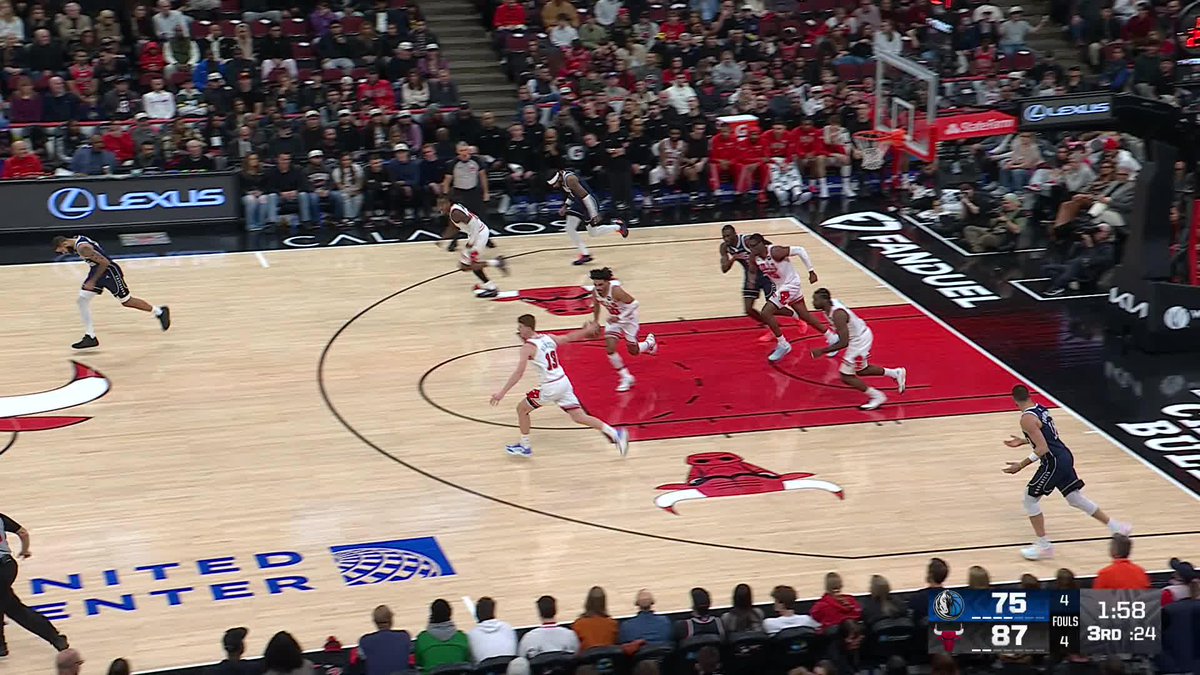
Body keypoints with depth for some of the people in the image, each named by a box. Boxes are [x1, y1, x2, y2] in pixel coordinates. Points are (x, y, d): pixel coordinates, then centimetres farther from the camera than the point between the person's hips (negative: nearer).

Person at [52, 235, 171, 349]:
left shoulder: (82, 248, -28)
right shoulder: (76, 240, 1)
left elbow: (104, 262, -31)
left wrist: (92, 281, -25)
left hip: (109, 271, -10)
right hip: (97, 270, 10)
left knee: (126, 301, 4)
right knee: (83, 299, 1)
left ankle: (159, 312, 23)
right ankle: (90, 337, 5)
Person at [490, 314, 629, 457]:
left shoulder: (528, 347, -12)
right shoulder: (548, 338, 8)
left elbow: (519, 373, -19)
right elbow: (569, 337, 23)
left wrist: (501, 393, -20)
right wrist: (586, 331, 42)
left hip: (549, 387, -7)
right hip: (564, 382, 7)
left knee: (521, 409, 13)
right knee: (579, 417, 10)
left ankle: (525, 447, 20)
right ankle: (615, 434, 2)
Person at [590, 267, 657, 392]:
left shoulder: (616, 290, -36)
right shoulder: (595, 292, -17)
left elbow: (633, 304, -30)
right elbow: (596, 305, 6)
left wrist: (619, 317, -35)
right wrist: (595, 322, 11)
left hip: (628, 319, -5)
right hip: (614, 319, 5)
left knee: (633, 351, 11)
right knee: (610, 348, -13)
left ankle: (650, 342, 47)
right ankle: (626, 378, 3)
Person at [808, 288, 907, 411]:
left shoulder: (837, 314, -35)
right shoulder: (831, 303, -8)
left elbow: (844, 343, -35)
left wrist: (822, 351, -30)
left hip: (859, 341, -9)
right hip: (860, 334, 9)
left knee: (846, 376, -3)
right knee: (860, 371, 26)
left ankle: (877, 396, 10)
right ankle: (896, 373, 39)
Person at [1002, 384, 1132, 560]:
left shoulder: (1027, 419, -16)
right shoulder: (1041, 408, 11)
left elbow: (1042, 449, -22)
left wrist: (1022, 465, -20)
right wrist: (1023, 441, 31)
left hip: (1054, 462, -9)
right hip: (1065, 457, 9)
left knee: (1030, 498, 3)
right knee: (1076, 498, 19)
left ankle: (1043, 546, 4)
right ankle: (1116, 527, 26)